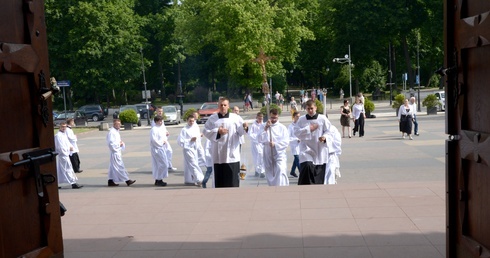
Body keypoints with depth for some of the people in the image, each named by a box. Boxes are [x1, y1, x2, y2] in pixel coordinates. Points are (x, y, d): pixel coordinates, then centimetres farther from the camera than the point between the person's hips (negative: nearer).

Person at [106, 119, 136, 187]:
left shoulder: (116, 131, 15)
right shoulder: (112, 132, -16)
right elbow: (111, 143, -22)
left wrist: (121, 143, 6)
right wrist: (119, 144, -14)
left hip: (118, 151, 10)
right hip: (115, 152, -10)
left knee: (113, 167, 13)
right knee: (120, 166, -6)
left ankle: (110, 181, 19)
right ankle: (127, 180, -3)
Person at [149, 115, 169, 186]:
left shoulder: (160, 129, 15)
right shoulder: (154, 129, -14)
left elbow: (163, 137, 24)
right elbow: (153, 139, -21)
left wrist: (165, 140, 3)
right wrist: (161, 143, -14)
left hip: (162, 148, 10)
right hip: (157, 149, -10)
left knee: (159, 164, 13)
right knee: (162, 164, -10)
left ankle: (158, 180, 20)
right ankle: (159, 180, -4)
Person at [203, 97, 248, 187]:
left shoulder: (235, 117, 4)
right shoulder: (212, 118, 6)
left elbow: (240, 131, -1)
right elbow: (206, 131, 2)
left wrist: (244, 128, -23)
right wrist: (217, 132, -11)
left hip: (232, 153, -1)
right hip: (218, 154, 1)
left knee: (232, 176, -1)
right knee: (219, 177, 9)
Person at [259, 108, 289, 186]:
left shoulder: (282, 127, 0)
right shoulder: (265, 127, 6)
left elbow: (286, 142, -8)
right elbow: (260, 140, -7)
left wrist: (275, 144, -22)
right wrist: (265, 129, -15)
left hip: (279, 154, -3)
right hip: (268, 155, 3)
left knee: (281, 171, -23)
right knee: (270, 175, 12)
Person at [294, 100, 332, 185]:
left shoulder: (323, 118, 0)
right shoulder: (301, 119, 3)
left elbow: (329, 131, 1)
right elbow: (296, 132, -3)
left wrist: (325, 137, -19)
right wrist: (308, 129, -11)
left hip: (320, 150, 1)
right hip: (306, 149, -1)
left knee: (319, 173, 6)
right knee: (306, 166, -22)